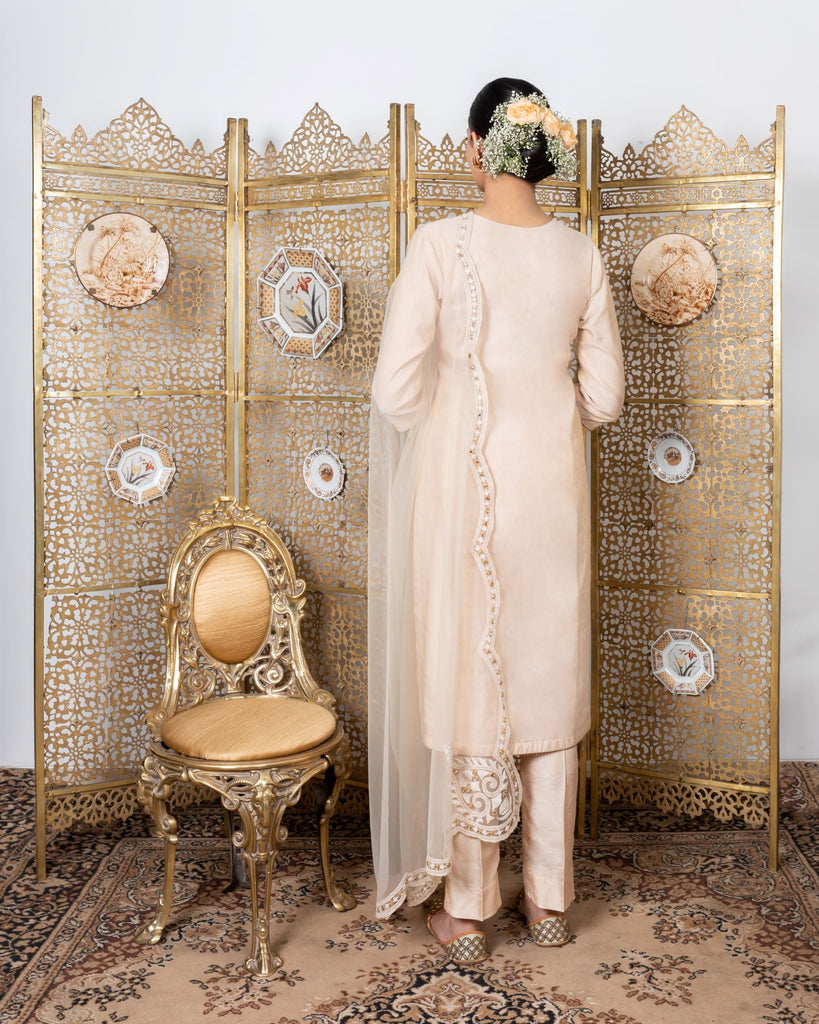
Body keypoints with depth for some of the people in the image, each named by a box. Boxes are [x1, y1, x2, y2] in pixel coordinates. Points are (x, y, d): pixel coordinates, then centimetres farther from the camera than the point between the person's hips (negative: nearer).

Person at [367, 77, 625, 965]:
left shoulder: (438, 245, -9)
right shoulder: (580, 256, 0)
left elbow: (396, 392, -12)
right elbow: (603, 397, 4)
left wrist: (458, 422, 9)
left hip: (459, 490, -3)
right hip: (550, 491, 3)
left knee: (466, 684, 7)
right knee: (548, 684, 13)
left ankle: (466, 910, 19)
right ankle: (549, 898, 25)